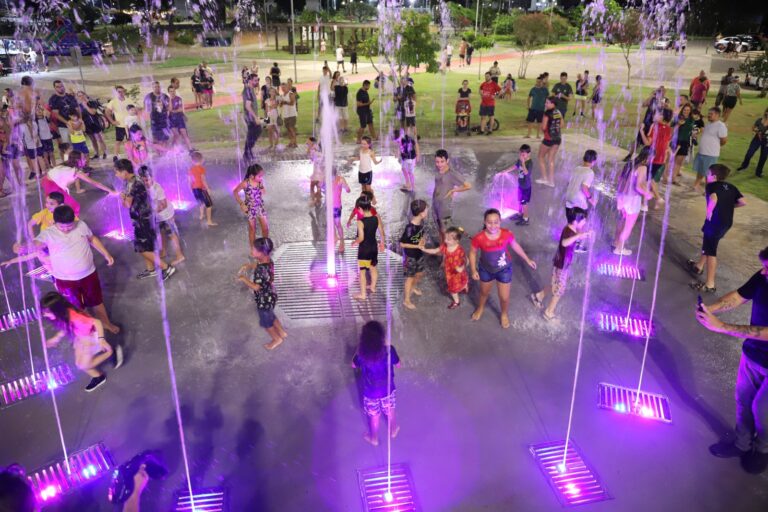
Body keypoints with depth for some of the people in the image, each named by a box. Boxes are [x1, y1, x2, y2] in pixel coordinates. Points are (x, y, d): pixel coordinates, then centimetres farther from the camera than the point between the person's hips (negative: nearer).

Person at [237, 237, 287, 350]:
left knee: (265, 321, 19)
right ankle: (282, 333, 50)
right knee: (271, 316, 31)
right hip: (269, 297, 8)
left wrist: (243, 279, -20)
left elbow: (256, 287, -31)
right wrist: (247, 266, -4)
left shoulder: (262, 270, -38)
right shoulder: (267, 260, -11)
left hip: (264, 300, -8)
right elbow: (256, 265, 12)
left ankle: (277, 339, 41)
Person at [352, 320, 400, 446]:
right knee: (390, 411, 29)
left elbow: (354, 365, -5)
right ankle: (393, 430, 54)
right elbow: (397, 365, -7)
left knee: (374, 416, 24)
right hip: (387, 388, 1)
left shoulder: (362, 353, -28)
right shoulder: (389, 350, -28)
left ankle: (374, 438, 47)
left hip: (370, 391, -1)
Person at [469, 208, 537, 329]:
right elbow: (473, 253, -10)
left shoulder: (507, 234, -25)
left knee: (504, 298, 12)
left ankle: (504, 314, 46)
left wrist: (527, 260, 5)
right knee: (484, 292, 27)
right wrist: (473, 270, -13)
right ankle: (480, 308, 60)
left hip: (504, 270, 0)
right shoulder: (479, 238, -29)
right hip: (486, 270, 0)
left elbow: (516, 246, -5)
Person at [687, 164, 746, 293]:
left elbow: (713, 199, -26)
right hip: (727, 222, 8)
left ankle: (710, 285, 0)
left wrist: (709, 213, -14)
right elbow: (743, 202, 7)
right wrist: (728, 205, 17)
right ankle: (699, 266, 48)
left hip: (716, 222, -8)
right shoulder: (730, 187, 15)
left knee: (711, 251, -2)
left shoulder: (712, 186, -5)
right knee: (707, 244, 29)